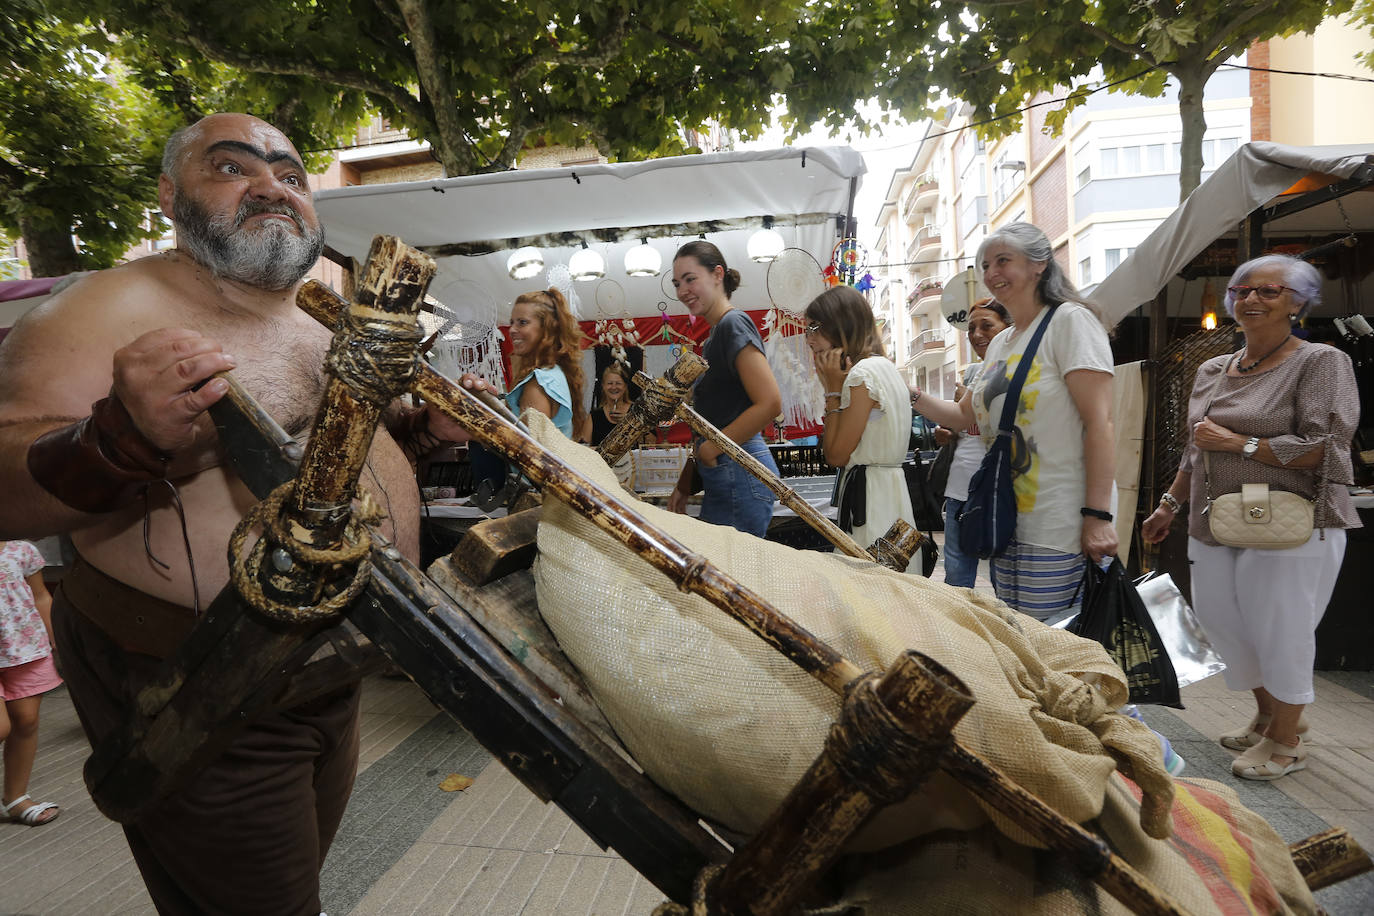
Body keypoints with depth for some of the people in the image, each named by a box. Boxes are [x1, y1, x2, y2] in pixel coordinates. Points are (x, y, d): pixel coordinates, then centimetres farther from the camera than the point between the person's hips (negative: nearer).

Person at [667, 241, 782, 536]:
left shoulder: (734, 324, -10)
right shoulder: (713, 337, 18)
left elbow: (770, 404, -21)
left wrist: (712, 448, -13)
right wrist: (684, 485, 18)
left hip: (740, 476, -9)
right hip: (721, 480, 9)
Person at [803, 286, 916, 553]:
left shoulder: (863, 373, -14)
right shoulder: (885, 366, 16)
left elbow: (836, 455, -12)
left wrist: (832, 389, -8)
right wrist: (833, 384, 9)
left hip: (870, 498, -10)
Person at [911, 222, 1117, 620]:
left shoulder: (1069, 320, -7)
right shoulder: (1000, 342, 17)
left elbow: (1099, 421, -15)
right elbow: (965, 415, 25)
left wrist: (1098, 516, -21)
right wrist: (909, 395, 9)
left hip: (1061, 528, -8)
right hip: (1009, 523, 8)